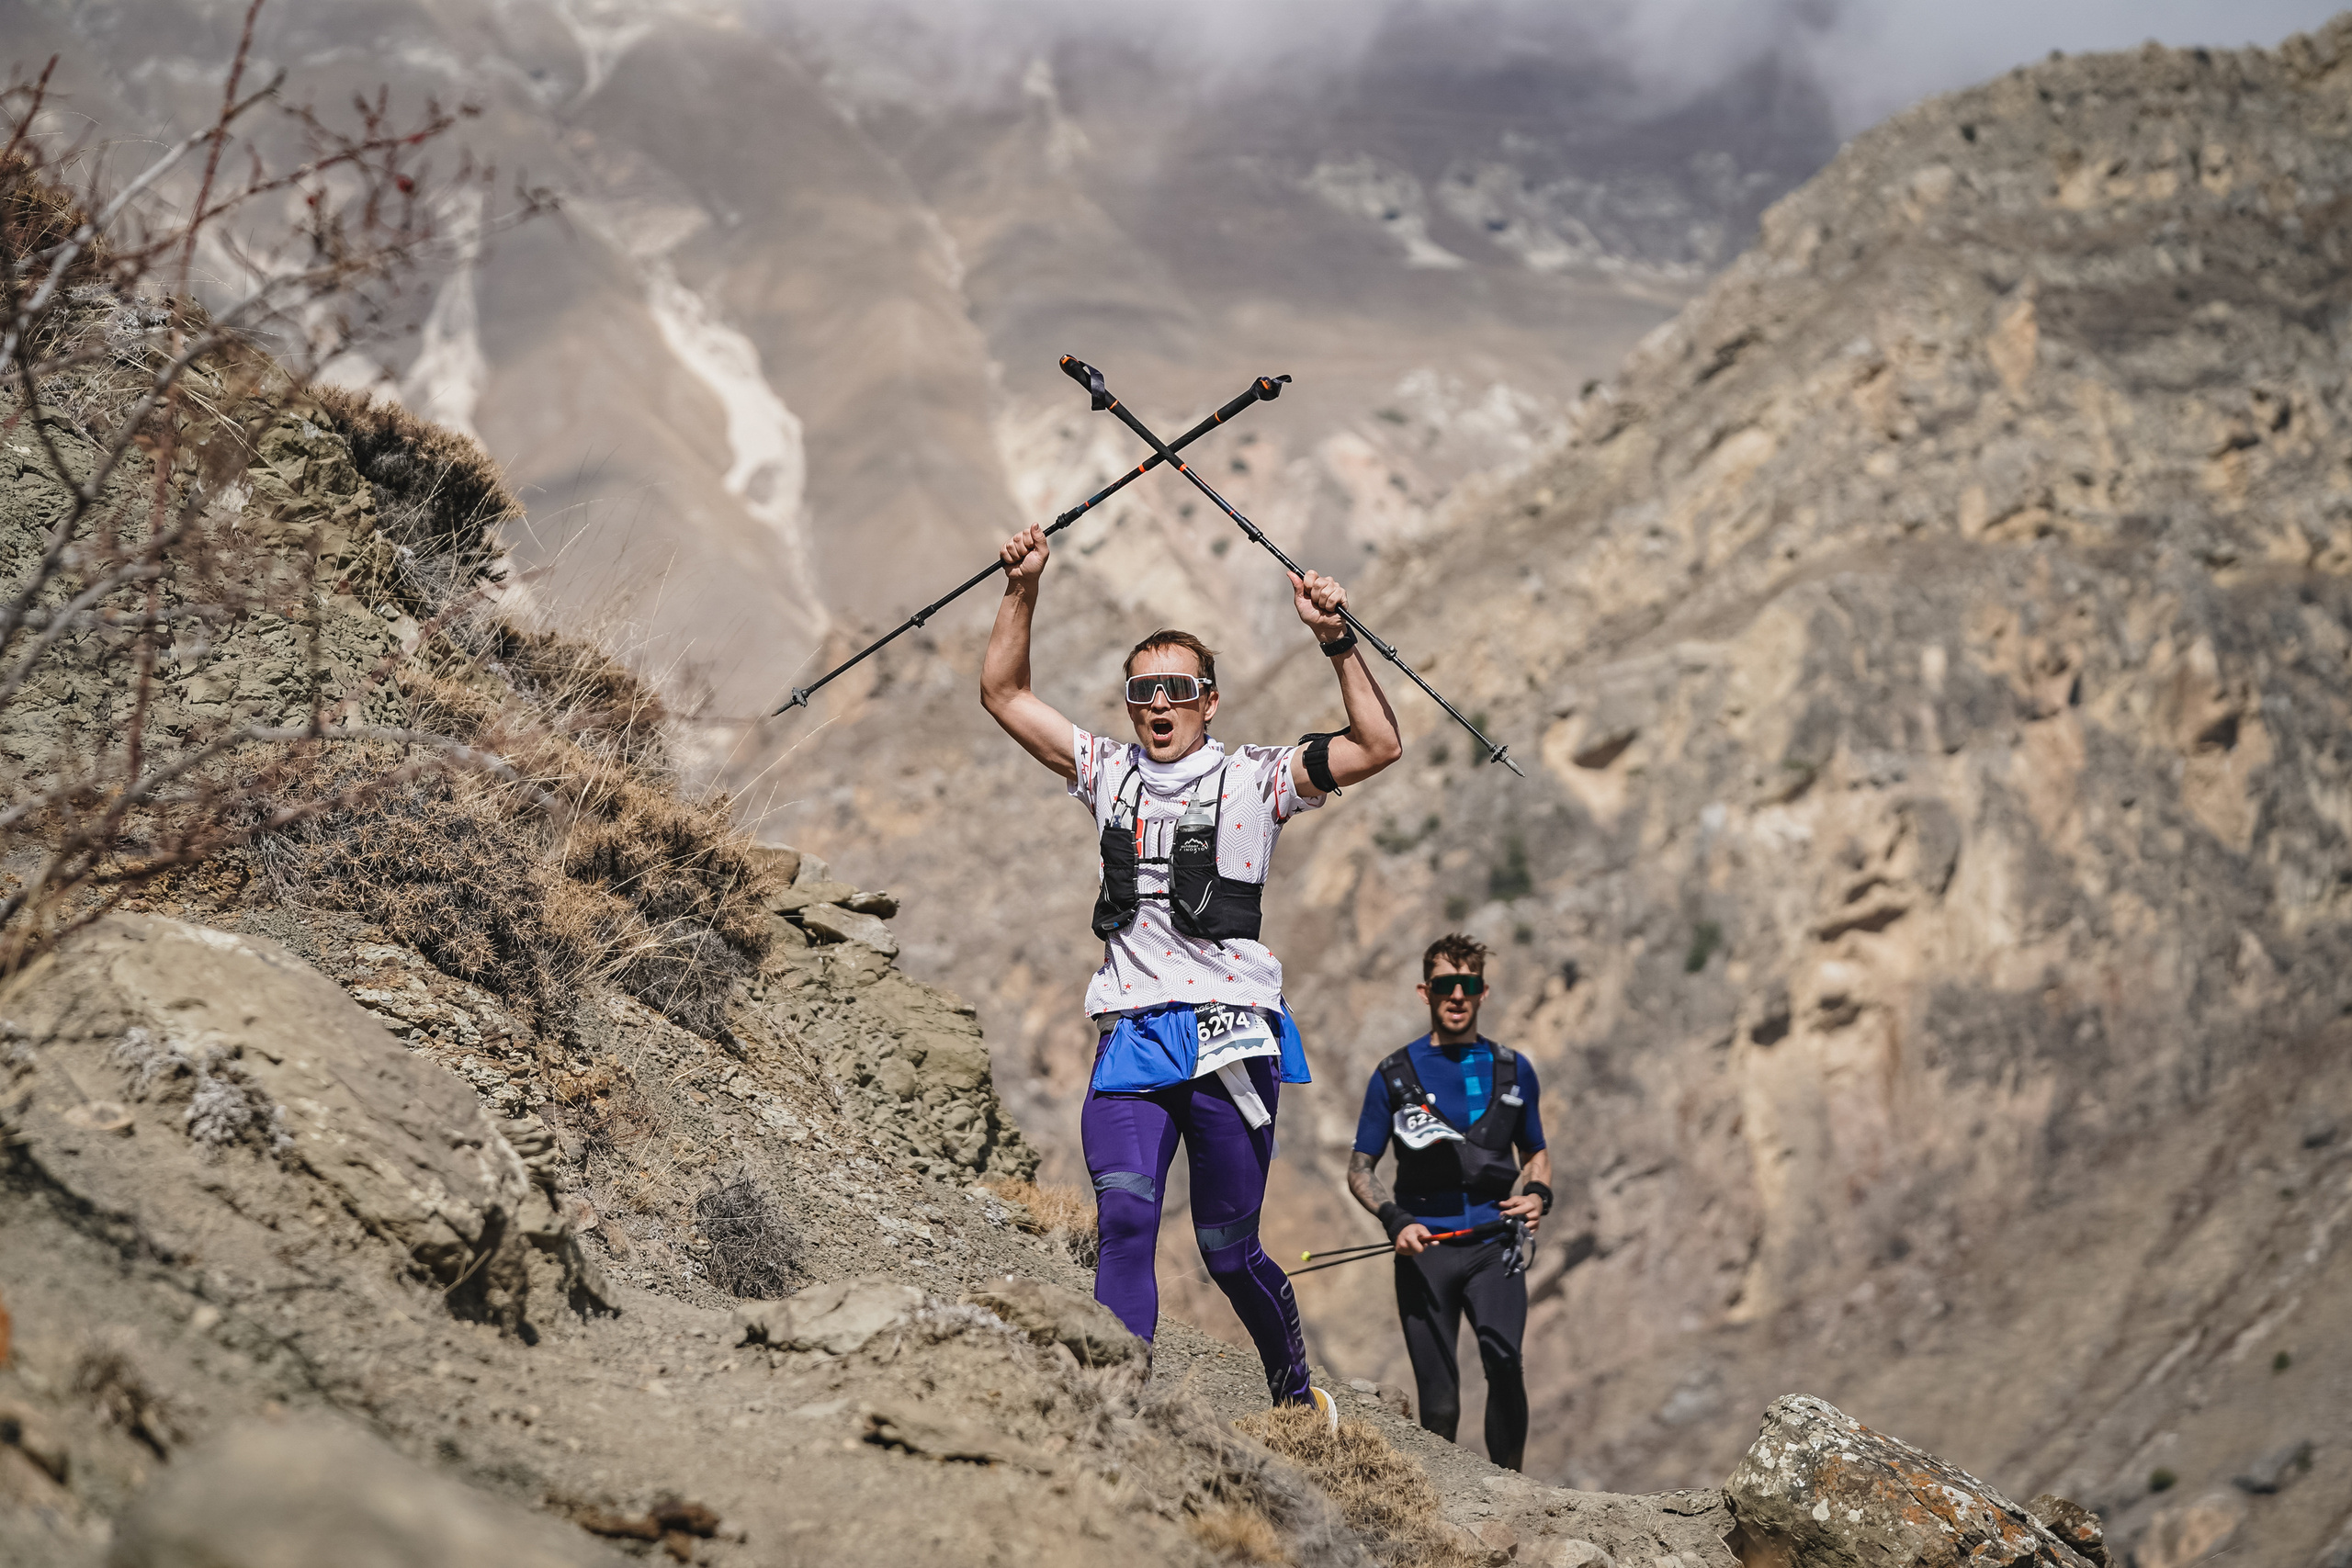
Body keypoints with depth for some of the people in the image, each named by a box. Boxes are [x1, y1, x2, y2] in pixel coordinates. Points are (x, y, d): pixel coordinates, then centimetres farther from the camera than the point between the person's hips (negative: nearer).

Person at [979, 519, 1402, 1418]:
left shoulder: (1253, 780, 5)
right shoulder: (1108, 774, 15)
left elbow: (1379, 746, -6)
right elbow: (1003, 694, 15)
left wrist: (1336, 642, -14)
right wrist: (1023, 590, 3)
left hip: (1230, 1041, -2)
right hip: (1129, 1042, 2)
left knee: (1228, 1250, 4)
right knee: (1124, 1222, -19)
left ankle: (1296, 1393, 28)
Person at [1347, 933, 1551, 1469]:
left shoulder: (1512, 1071, 11)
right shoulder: (1394, 1076, 6)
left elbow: (1536, 1153, 23)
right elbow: (1359, 1170, 9)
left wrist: (1538, 1195, 0)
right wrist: (1396, 1220, -10)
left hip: (1493, 1246, 0)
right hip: (1424, 1249, 0)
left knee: (1503, 1360, -23)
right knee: (1439, 1404, -1)